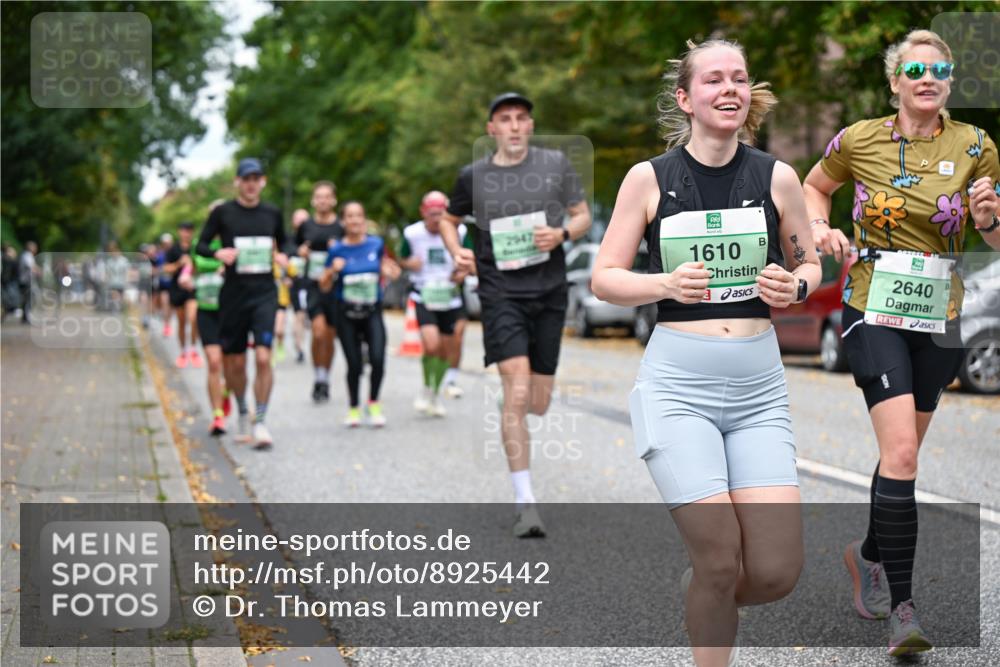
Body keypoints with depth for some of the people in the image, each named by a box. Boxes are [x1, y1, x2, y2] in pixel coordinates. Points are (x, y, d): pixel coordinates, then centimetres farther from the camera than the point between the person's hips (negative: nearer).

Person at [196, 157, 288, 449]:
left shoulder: (272, 213, 7)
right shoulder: (223, 212, 0)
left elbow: (283, 242, 23)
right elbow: (201, 245, 3)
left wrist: (282, 256, 1)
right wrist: (218, 253, -18)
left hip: (265, 293, 1)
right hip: (233, 293, 0)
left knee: (263, 357, -14)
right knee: (235, 362, 7)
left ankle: (260, 423, -8)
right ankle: (242, 413, 31)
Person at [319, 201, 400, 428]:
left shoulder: (376, 244, 1)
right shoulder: (337, 250, -3)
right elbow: (324, 287, 1)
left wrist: (388, 272, -5)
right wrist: (333, 271, -17)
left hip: (372, 312, 1)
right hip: (346, 314, -1)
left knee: (378, 359, -17)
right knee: (355, 365, 0)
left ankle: (373, 403, 7)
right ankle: (353, 409, 22)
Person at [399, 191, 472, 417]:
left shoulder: (458, 231, -8)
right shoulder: (412, 233, -8)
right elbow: (402, 260, 8)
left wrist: (462, 272, -15)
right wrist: (409, 264, -16)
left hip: (449, 297, 2)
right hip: (424, 297, -2)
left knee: (446, 351, 10)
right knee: (431, 345, -21)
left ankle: (436, 393, 34)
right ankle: (426, 389, 5)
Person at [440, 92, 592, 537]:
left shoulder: (556, 164, 5)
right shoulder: (474, 176, 4)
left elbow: (583, 216, 11)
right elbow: (449, 219, 20)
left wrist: (562, 234, -10)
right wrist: (457, 252, 1)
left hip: (549, 290, 2)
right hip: (501, 292, -2)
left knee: (538, 404, 6)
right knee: (517, 392, -17)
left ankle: (510, 413, 46)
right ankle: (524, 502, -14)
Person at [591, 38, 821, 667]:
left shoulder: (776, 177, 6)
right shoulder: (649, 178, 1)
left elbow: (810, 265, 18)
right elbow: (604, 278, 4)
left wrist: (795, 286, -5)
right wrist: (667, 284, -15)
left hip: (758, 384, 3)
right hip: (679, 383, -2)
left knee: (777, 571, -4)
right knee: (721, 561, -10)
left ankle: (697, 593, 30)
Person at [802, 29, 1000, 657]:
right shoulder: (858, 140, -3)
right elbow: (815, 185, 16)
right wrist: (823, 227, -3)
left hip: (938, 317, 3)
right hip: (875, 312, -3)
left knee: (904, 452, 15)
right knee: (902, 452, -17)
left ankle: (869, 555, 40)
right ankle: (903, 605, -14)